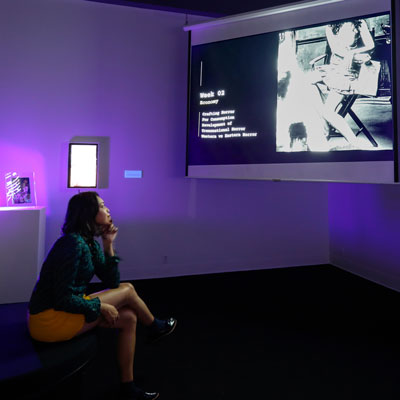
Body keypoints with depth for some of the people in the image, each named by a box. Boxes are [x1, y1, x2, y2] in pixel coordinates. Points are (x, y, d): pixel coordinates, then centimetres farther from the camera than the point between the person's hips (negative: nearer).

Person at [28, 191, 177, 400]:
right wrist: (100, 306, -12)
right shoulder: (73, 244, -23)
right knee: (127, 290, -7)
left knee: (129, 318, 5)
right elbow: (63, 299, -23)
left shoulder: (91, 243, 6)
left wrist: (108, 245, -1)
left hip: (62, 311, 9)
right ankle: (155, 327, 21)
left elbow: (112, 282, 6)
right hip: (49, 320, -9)